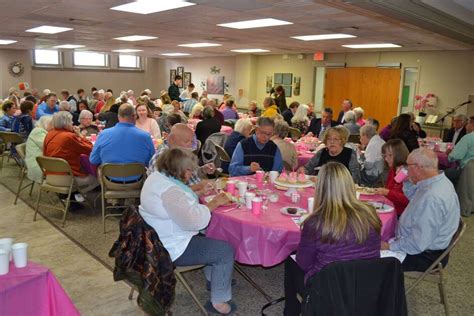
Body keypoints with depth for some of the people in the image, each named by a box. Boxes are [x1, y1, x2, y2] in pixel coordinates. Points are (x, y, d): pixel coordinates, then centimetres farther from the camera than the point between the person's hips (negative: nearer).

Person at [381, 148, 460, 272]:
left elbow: (418, 244, -33)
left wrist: (390, 247, -21)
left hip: (425, 256, -10)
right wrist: (408, 182, 2)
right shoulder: (440, 181, -2)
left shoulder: (432, 198, -34)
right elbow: (413, 198, 20)